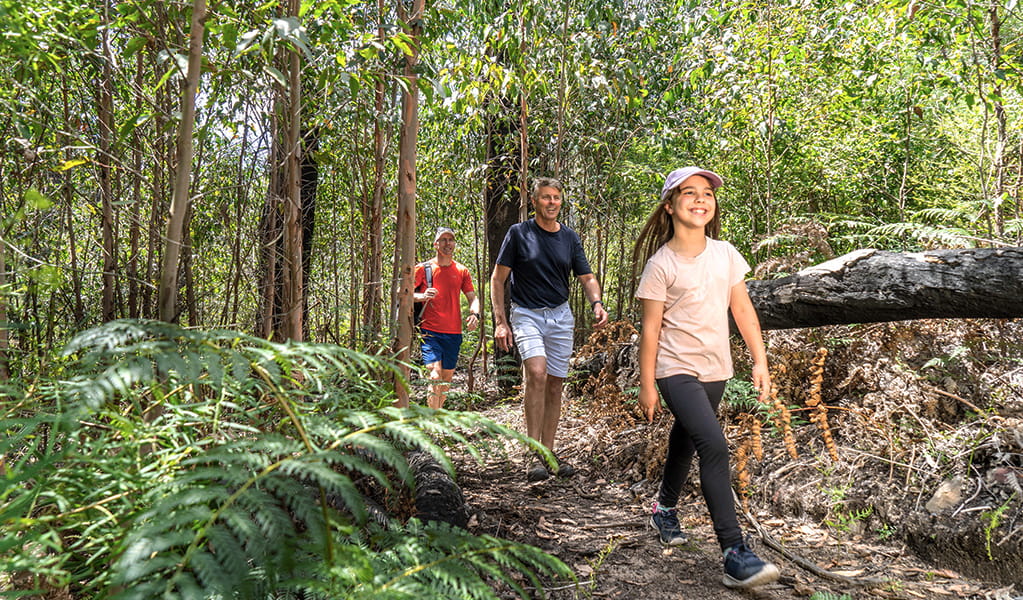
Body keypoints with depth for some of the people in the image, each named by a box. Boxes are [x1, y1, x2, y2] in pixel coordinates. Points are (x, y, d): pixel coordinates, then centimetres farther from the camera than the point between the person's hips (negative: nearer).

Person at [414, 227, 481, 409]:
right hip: (430, 332, -4)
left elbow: (473, 298, 11)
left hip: (453, 333, 4)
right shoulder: (423, 269, 1)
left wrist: (474, 314, -11)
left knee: (447, 379, 12)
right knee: (435, 376, -17)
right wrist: (422, 296, -20)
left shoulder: (462, 271, 10)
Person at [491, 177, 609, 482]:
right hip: (526, 315, -4)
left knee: (555, 385, 6)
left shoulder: (570, 238, 9)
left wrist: (597, 304, -12)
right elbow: (498, 278, -2)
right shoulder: (518, 233, -2)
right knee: (537, 372, -25)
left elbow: (587, 277, 10)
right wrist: (500, 321, -10)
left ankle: (548, 453, 18)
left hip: (560, 316, 4)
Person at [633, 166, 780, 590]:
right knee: (714, 447, -19)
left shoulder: (725, 254, 3)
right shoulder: (660, 265, -12)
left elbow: (743, 310, 8)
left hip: (715, 370, 6)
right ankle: (735, 554, -16)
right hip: (677, 370, -6)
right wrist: (647, 387, -7)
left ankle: (664, 508, 45)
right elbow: (650, 329, -9)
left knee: (685, 441, 20)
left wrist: (760, 361, 4)